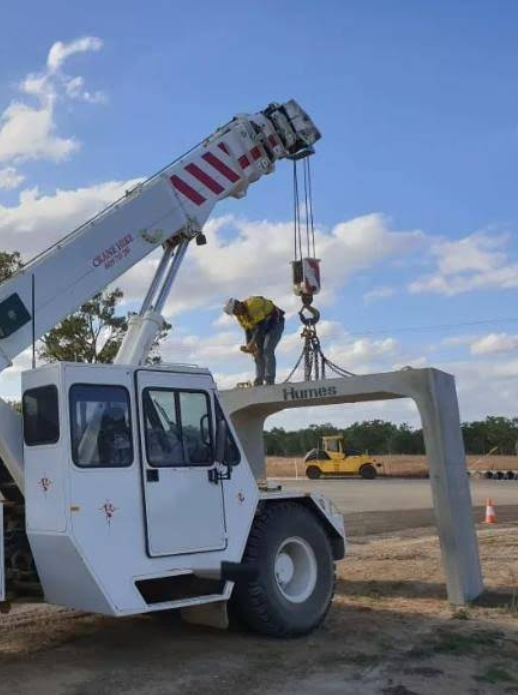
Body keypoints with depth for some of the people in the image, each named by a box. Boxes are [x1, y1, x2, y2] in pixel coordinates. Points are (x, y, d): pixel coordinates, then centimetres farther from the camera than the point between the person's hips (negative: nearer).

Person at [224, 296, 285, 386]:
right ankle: (259, 381, -1)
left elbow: (261, 325, -33)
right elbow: (248, 330, 3)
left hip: (275, 322, -8)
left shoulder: (254, 304, -31)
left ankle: (270, 381, -20)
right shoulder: (240, 315, -3)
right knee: (258, 352, -1)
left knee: (267, 350, -20)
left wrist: (252, 343, -33)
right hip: (263, 328, 9)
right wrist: (249, 346, -9)